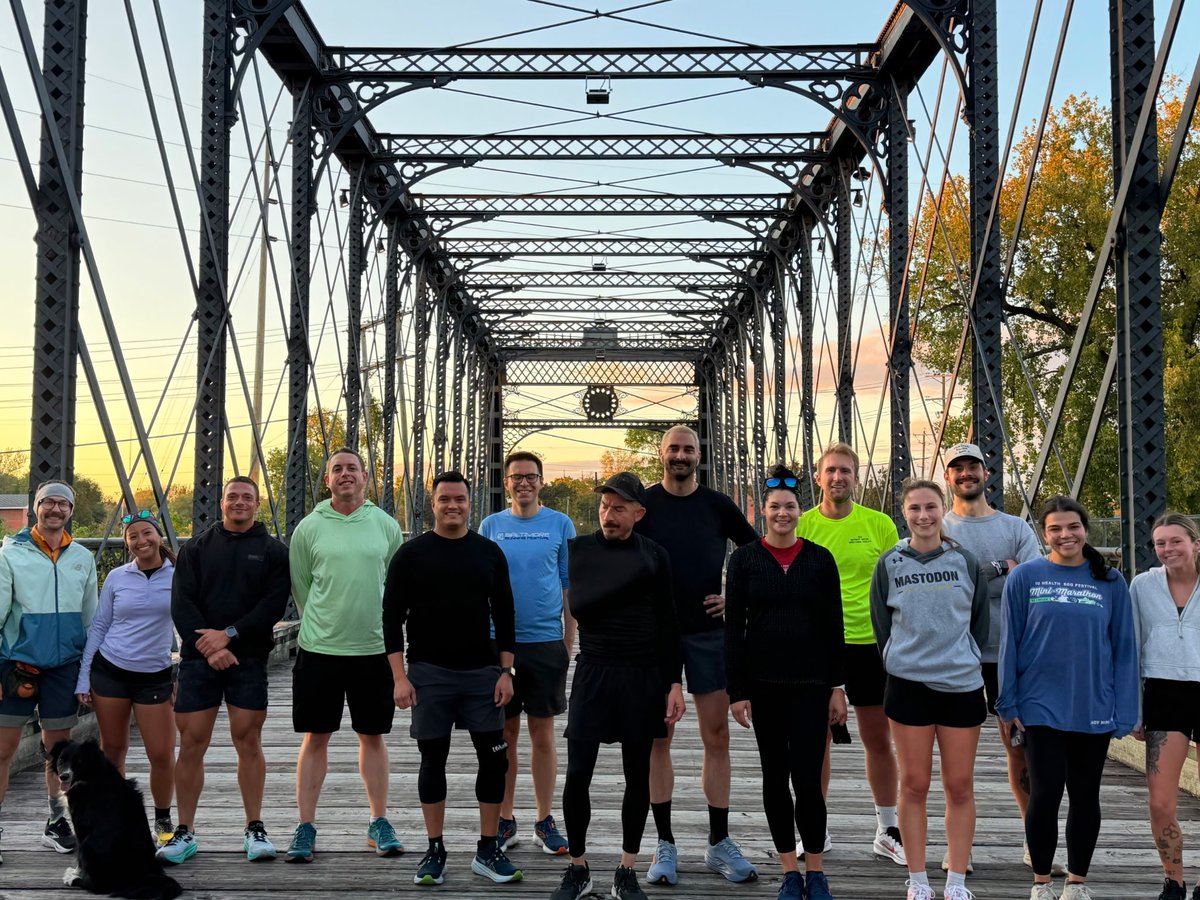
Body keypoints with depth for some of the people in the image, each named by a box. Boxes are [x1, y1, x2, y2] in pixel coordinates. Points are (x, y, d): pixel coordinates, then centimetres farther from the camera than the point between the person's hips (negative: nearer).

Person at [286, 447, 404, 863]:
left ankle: (379, 822, 20)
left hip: (373, 649, 1)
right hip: (319, 648, -1)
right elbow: (300, 585, 9)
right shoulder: (309, 527, 0)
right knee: (315, 737, 4)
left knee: (373, 736, 10)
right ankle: (305, 827, 13)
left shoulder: (386, 525, 3)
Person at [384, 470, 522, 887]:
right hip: (429, 673, -2)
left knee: (494, 760, 1)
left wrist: (505, 671, 1)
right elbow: (392, 617, -1)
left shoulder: (489, 552, 7)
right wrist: (399, 676, -8)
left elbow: (504, 615, 9)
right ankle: (435, 852, 16)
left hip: (482, 672, 2)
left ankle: (488, 851, 13)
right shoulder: (411, 554, 0)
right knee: (433, 760, 5)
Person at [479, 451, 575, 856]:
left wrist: (569, 640, 2)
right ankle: (505, 821, 16)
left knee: (543, 734, 5)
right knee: (504, 734, 6)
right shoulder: (491, 526, 6)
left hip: (545, 641, -1)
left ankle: (545, 821, 15)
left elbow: (570, 586, 5)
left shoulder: (560, 524, 3)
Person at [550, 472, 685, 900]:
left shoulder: (654, 556, 3)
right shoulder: (579, 550, 2)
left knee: (638, 776, 7)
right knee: (578, 774, -4)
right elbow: (578, 606, -10)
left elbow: (668, 624, 5)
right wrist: (633, 576, -16)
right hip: (593, 672, -1)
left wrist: (674, 683, 0)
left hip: (644, 676, 1)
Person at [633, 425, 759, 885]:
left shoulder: (718, 505, 4)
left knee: (717, 737, 3)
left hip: (708, 631, 1)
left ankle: (719, 843, 14)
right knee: (659, 739, 2)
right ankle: (665, 845, 11)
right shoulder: (643, 504, 1)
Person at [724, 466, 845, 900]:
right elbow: (733, 628, 0)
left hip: (810, 683, 0)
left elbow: (833, 627, 5)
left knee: (807, 778, -5)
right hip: (763, 683, 1)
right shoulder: (745, 559, 1)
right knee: (775, 776, 7)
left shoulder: (820, 559, 3)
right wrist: (736, 690, -5)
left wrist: (837, 687, 1)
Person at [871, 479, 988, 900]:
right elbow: (880, 625, 8)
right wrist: (900, 666, 7)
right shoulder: (890, 564, 2)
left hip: (963, 685, 1)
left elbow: (980, 621, 9)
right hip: (908, 686, 0)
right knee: (914, 785, 4)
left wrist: (967, 661, 8)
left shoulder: (965, 561, 3)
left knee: (960, 786, 5)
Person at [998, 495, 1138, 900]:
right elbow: (1009, 642, 0)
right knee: (1046, 793, -2)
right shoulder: (1025, 577, -2)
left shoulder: (1110, 582, 3)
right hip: (1041, 707, -2)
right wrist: (1008, 703, -3)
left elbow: (1124, 648, 3)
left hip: (1094, 710, 2)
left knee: (1085, 796, 11)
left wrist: (1124, 712, -1)